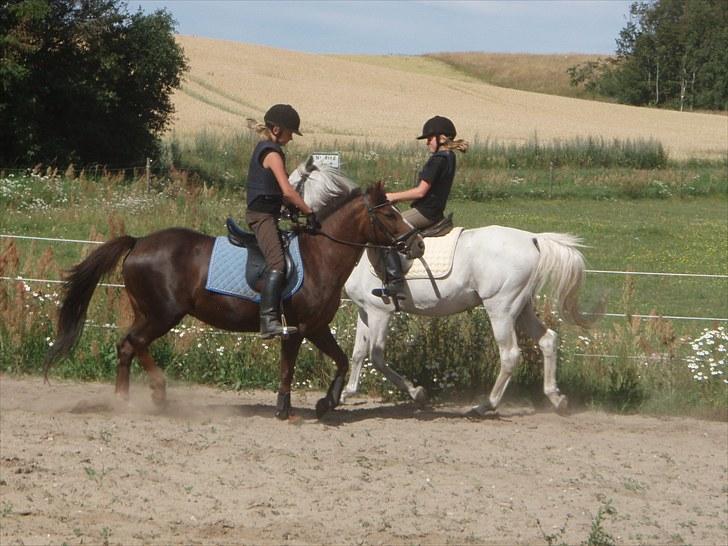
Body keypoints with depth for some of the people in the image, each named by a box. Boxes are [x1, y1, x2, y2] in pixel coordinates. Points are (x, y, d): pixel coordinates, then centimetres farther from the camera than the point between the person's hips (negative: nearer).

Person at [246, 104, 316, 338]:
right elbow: (288, 191, -21)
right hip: (262, 215, -11)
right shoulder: (272, 154, -14)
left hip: (260, 214, 11)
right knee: (277, 264, -26)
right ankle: (269, 321, -40)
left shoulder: (264, 149, 18)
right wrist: (309, 212, -15)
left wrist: (295, 208, 14)